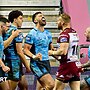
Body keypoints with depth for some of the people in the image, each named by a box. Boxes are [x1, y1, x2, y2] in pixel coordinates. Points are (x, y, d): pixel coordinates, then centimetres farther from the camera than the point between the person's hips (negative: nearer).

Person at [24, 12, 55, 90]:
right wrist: (34, 56, -31)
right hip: (37, 64, -8)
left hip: (46, 62, 8)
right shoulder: (32, 34, -9)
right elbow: (26, 50, -13)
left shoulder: (48, 33, 13)